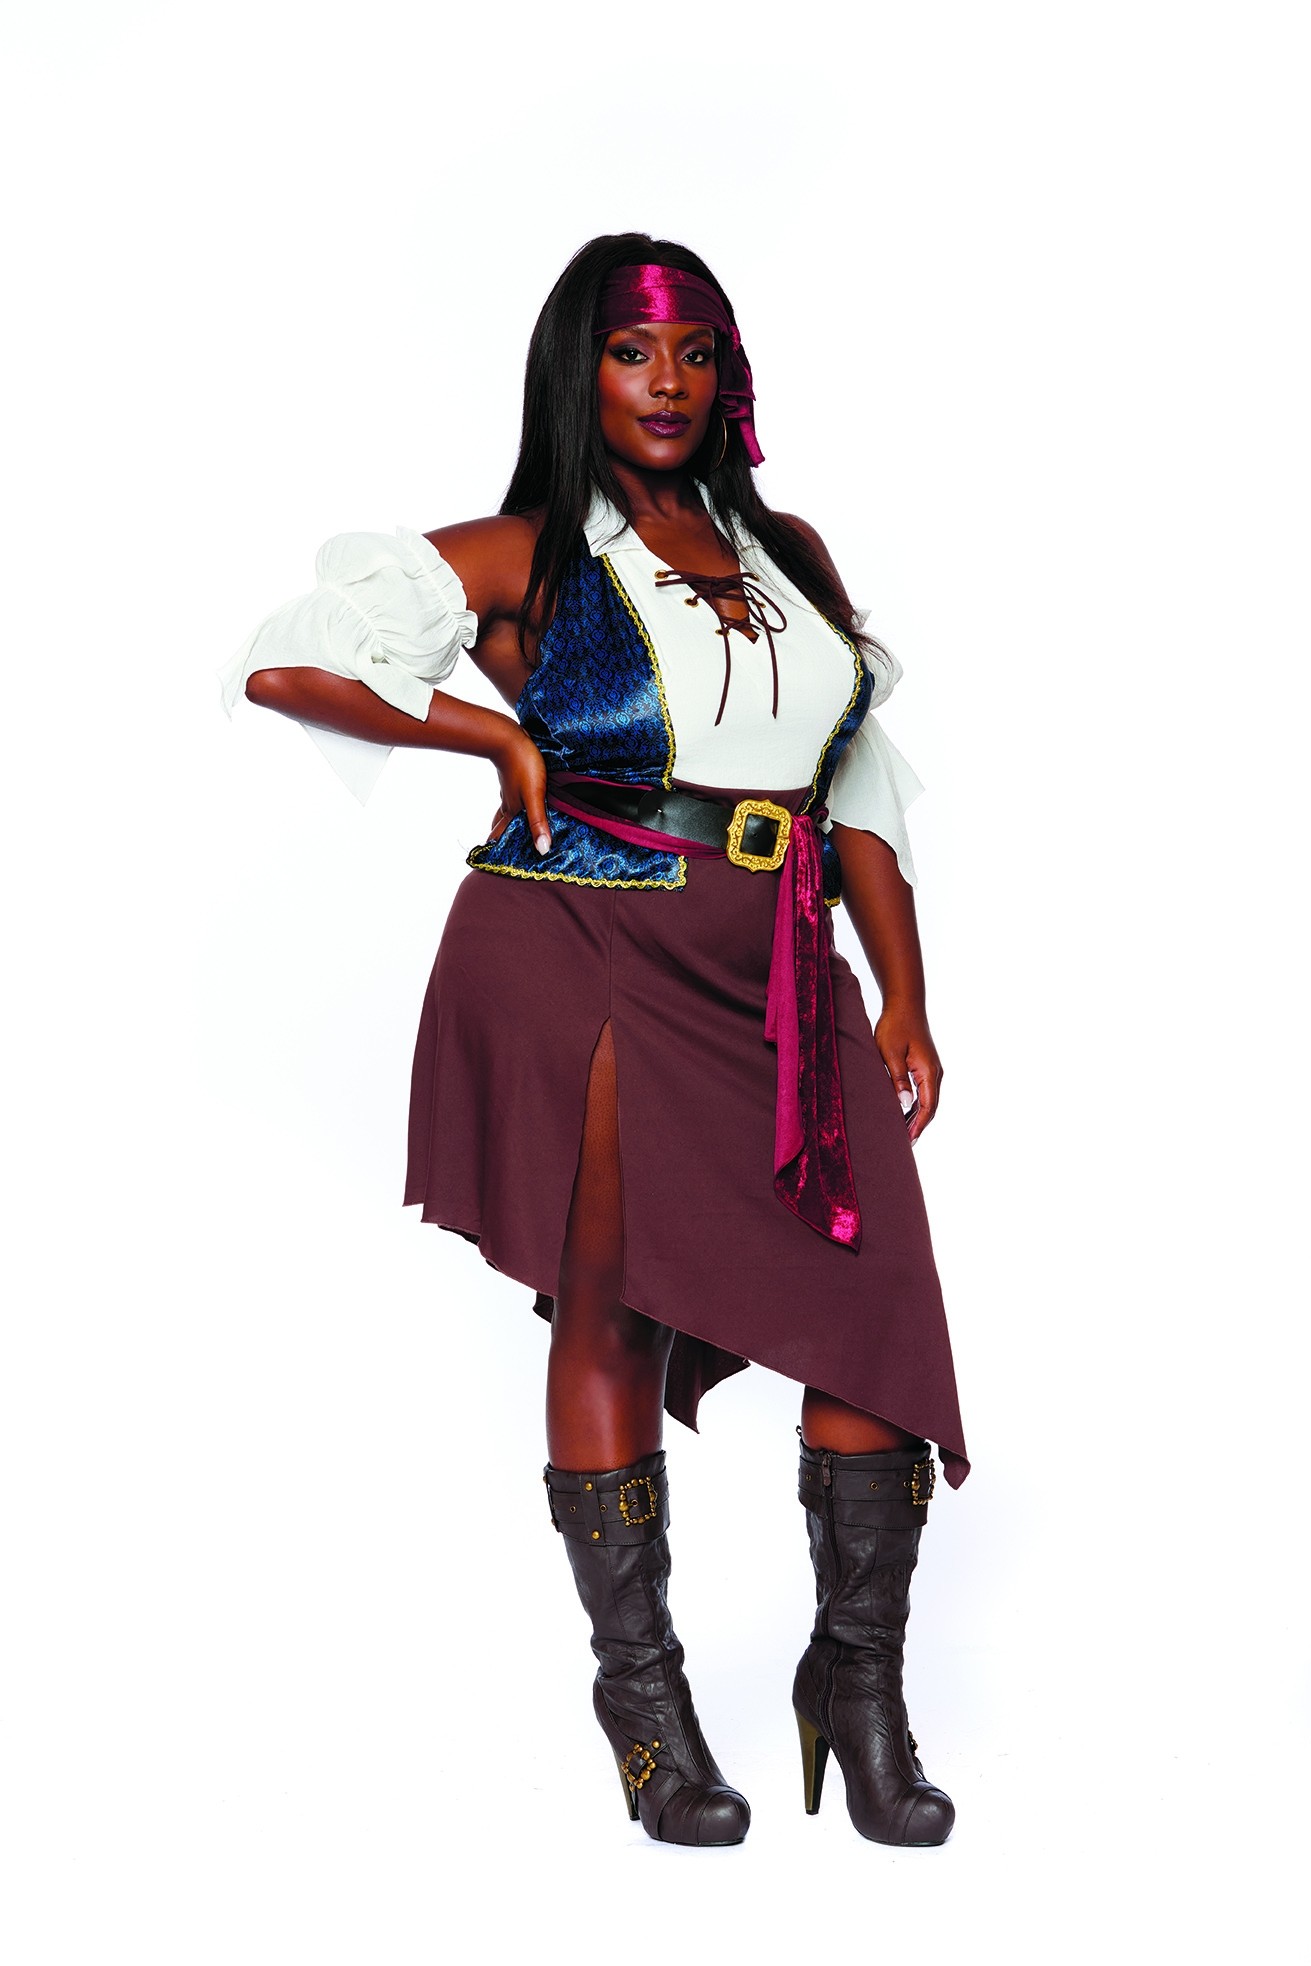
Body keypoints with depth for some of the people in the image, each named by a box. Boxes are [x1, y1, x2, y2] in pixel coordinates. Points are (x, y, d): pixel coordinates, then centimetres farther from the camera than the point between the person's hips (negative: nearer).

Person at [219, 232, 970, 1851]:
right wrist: (497, 738, -4)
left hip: (781, 981, 5)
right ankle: (638, 1685, 15)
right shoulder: (520, 561, 1)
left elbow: (861, 789, 17)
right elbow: (276, 666, -6)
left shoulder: (786, 551, 16)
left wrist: (905, 998, 9)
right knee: (612, 1311, -1)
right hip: (592, 962, -4)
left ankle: (859, 1675, 13)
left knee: (876, 1298, -3)